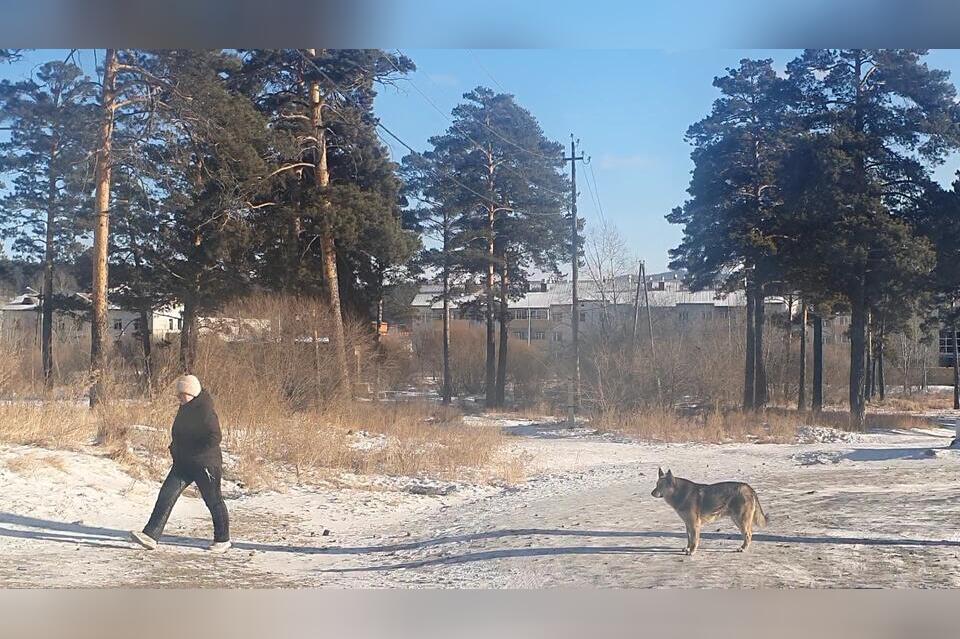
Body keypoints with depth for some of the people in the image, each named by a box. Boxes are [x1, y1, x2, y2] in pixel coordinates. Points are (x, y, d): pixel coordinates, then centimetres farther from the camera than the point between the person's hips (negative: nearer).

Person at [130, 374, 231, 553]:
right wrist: (175, 448, 11)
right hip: (183, 463, 9)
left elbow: (214, 438, -23)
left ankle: (223, 539, 20)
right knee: (166, 495, -4)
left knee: (213, 501, 5)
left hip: (205, 463, -9)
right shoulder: (185, 408, 10)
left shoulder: (205, 411, -18)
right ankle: (151, 535, -9)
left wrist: (194, 454, -23)